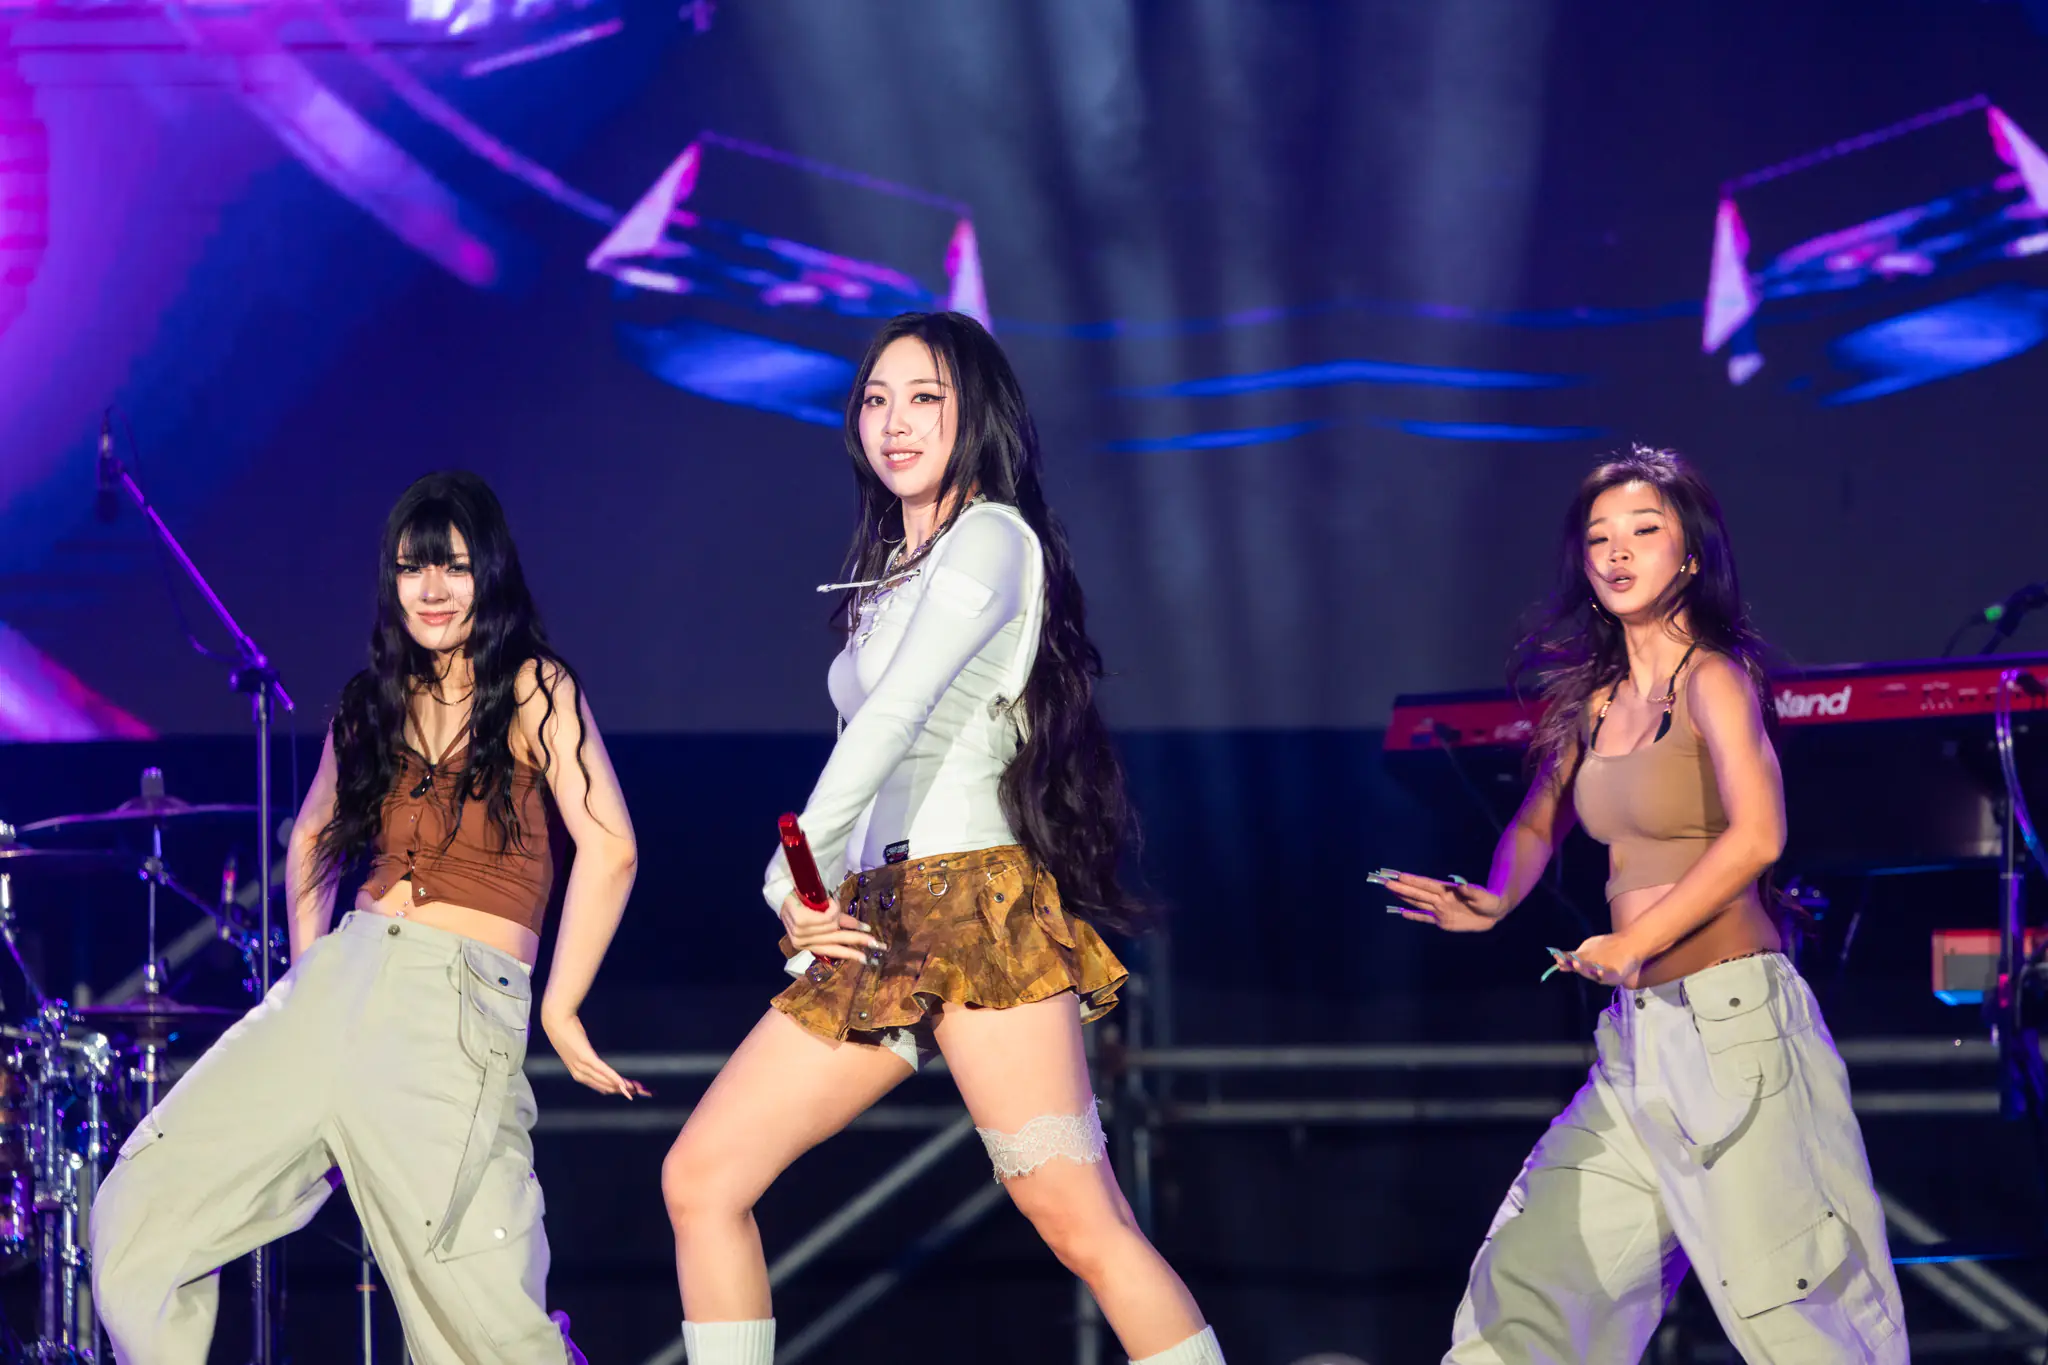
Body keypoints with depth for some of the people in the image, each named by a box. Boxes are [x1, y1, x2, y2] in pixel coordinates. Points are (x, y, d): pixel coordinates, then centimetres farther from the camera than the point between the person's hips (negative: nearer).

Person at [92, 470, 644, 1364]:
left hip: (461, 1017, -6)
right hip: (338, 987, 6)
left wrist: (560, 1010, -10)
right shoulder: (374, 702, 17)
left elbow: (608, 849, -12)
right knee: (141, 1207, -3)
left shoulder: (534, 691, -1)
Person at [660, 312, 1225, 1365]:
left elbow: (897, 713, -16)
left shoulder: (991, 538, -4)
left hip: (977, 912, -9)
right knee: (701, 1178, 1)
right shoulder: (893, 570, 23)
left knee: (1082, 1223, -16)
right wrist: (812, 900, 7)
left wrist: (794, 873, -16)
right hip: (875, 927, 9)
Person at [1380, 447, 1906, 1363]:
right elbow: (1537, 825, 26)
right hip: (1636, 1040, 8)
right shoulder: (1592, 700, 13)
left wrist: (1634, 943, -22)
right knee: (1527, 1278, 7)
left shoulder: (1713, 679, -8)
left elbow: (1756, 836, -22)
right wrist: (1495, 901, 5)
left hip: (1731, 1023, -8)